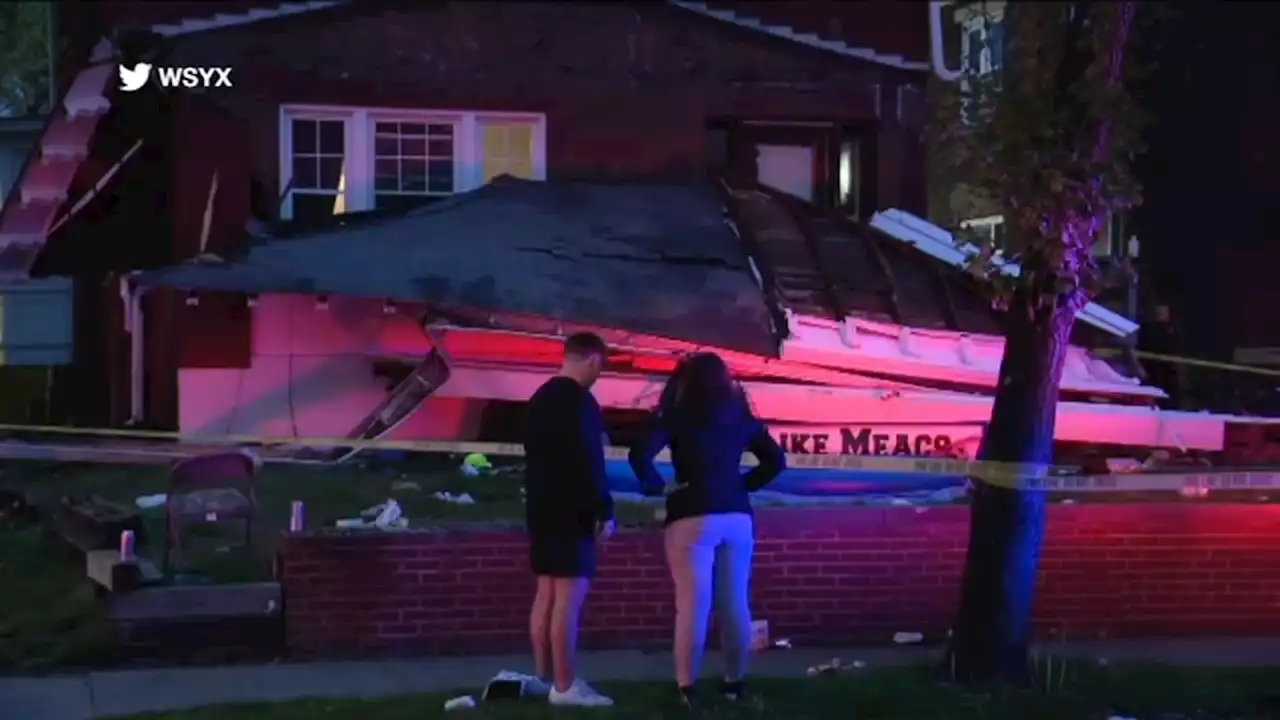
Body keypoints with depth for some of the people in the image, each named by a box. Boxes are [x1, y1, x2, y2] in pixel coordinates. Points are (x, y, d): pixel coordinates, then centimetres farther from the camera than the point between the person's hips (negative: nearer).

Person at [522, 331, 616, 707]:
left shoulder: (540, 398, 15)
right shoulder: (579, 401, -15)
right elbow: (589, 462, -19)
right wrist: (604, 511, -15)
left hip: (542, 508, 10)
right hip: (571, 512, -10)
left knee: (546, 593, 12)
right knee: (569, 596, -10)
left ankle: (543, 677, 15)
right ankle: (564, 686, -11)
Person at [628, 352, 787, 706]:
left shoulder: (678, 415, -1)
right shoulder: (740, 417, 12)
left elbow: (640, 454, -13)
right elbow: (776, 459, 18)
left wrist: (656, 486, 1)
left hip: (693, 517, -4)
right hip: (737, 518, 4)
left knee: (692, 604, -4)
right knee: (735, 604, 9)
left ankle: (686, 686, -4)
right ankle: (734, 681, 16)